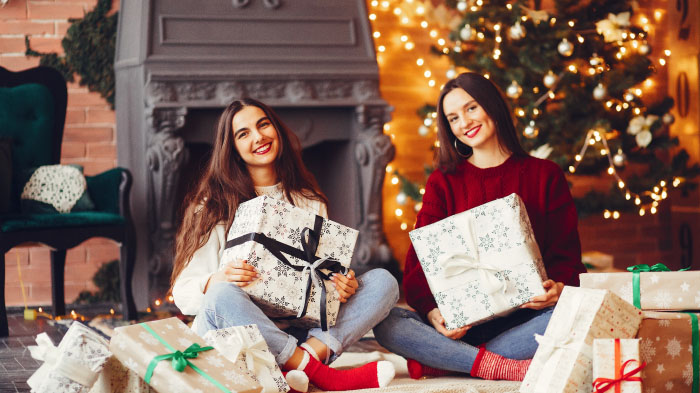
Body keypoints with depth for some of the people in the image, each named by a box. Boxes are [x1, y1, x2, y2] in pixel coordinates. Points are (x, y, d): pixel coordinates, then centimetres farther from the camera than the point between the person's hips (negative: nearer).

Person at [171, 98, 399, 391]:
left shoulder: (310, 203, 16)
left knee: (383, 281, -10)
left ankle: (310, 355, -31)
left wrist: (344, 285, -7)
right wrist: (217, 281, -25)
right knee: (222, 296, -37)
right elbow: (184, 292, -2)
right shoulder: (214, 207, 4)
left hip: (295, 333, 4)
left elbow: (327, 275, 17)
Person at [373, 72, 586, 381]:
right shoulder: (443, 182, 14)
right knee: (386, 324, -27)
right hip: (461, 322, 1)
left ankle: (443, 362, -29)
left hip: (522, 319, 0)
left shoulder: (545, 176, 11)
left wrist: (559, 288, -20)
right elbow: (419, 262, 5)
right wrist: (432, 311, -18)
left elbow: (566, 255, 6)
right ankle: (510, 368, -33)